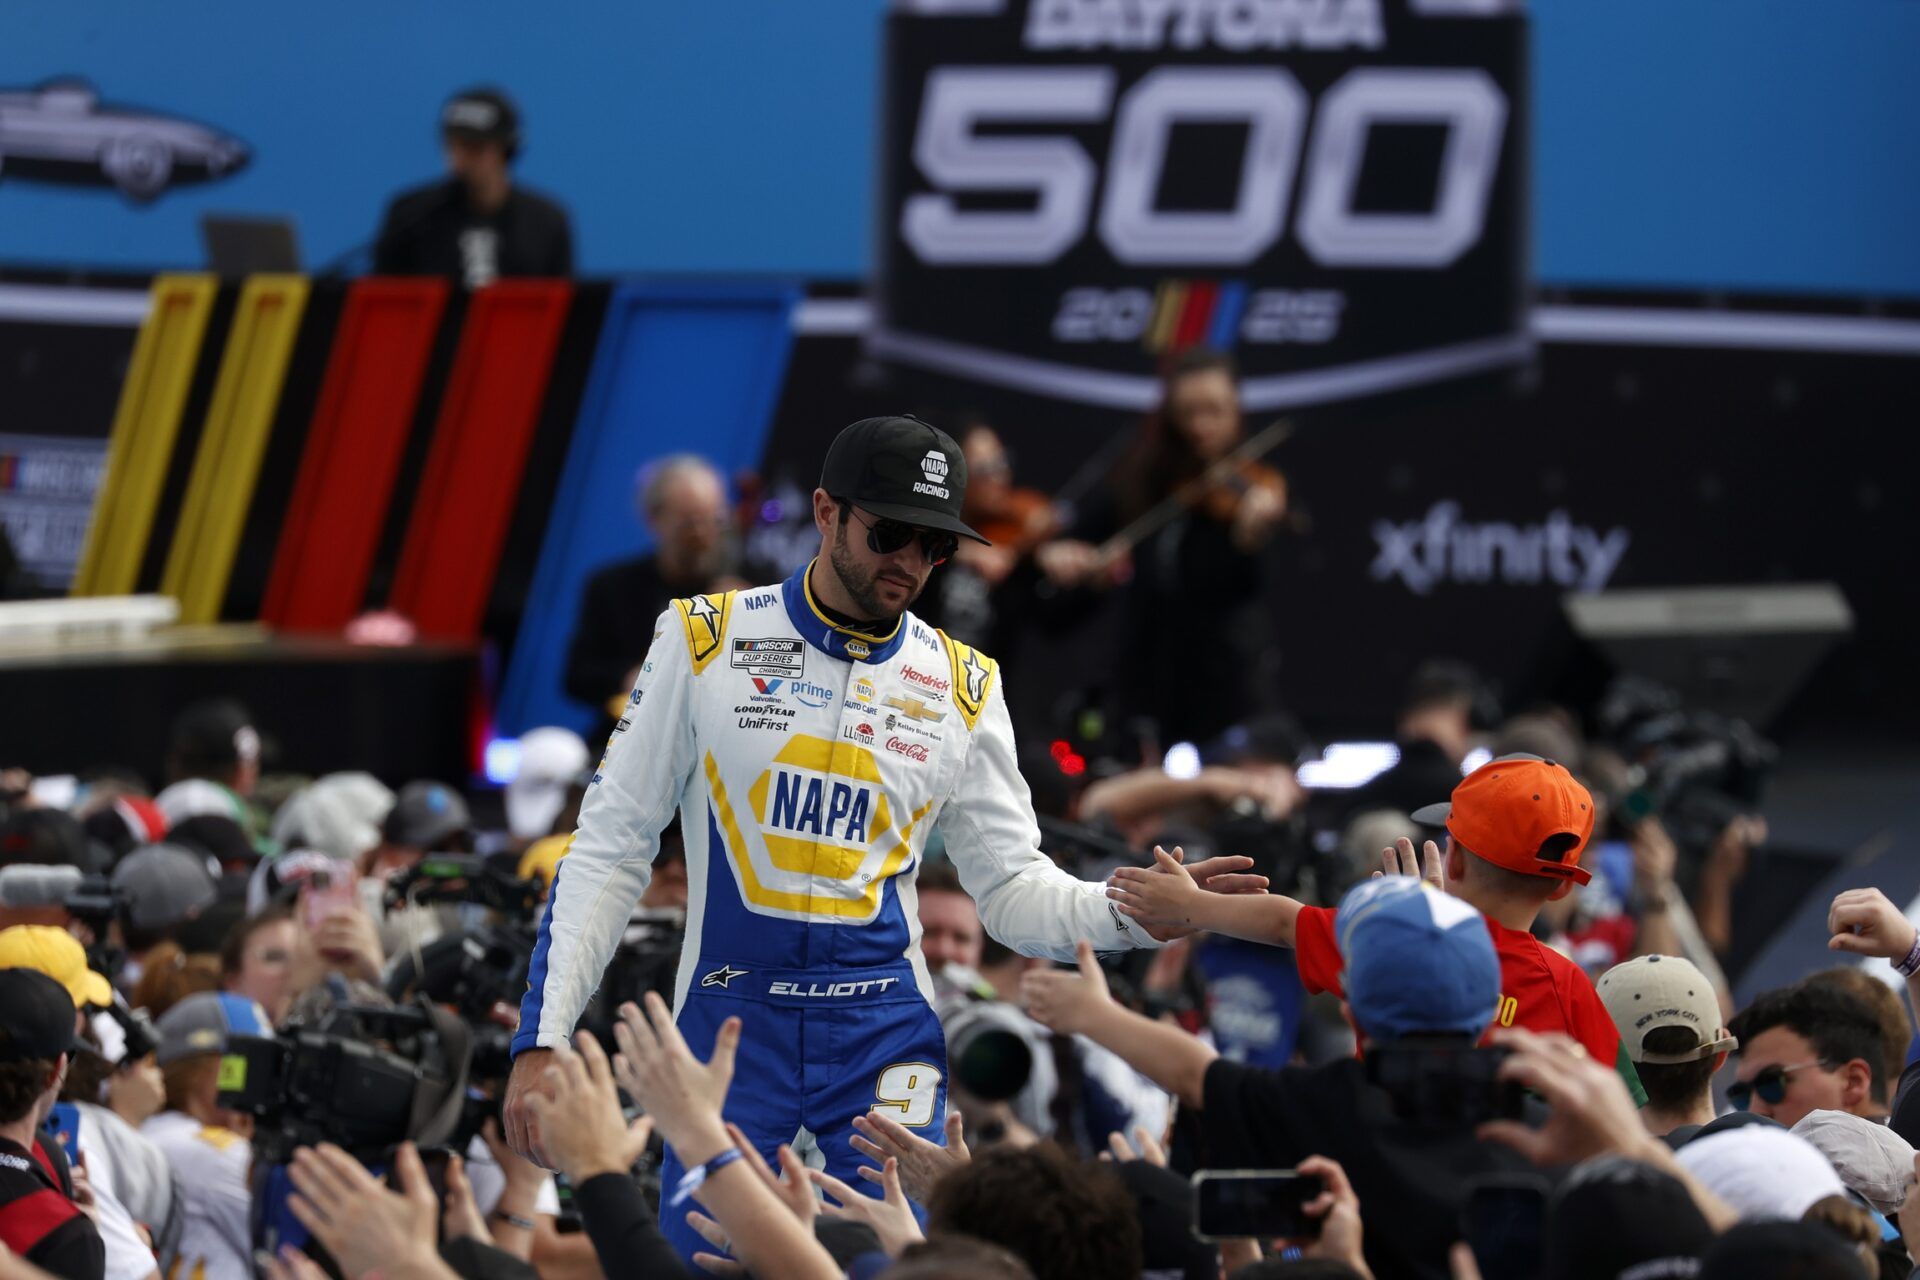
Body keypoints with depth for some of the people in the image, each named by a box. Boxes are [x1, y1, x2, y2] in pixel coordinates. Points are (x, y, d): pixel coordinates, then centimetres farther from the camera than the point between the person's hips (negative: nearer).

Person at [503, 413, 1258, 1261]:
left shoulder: (961, 687, 7)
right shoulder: (706, 641, 0)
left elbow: (1014, 890, 10)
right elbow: (610, 848, 1)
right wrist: (541, 1040, -6)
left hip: (883, 1033, 1)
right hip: (728, 1019, -1)